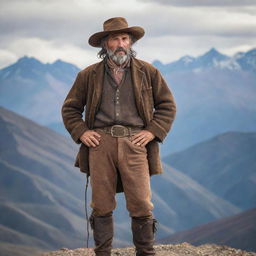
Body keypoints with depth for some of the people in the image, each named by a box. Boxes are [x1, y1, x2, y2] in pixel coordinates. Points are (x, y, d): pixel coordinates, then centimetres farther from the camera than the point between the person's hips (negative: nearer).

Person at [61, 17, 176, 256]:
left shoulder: (147, 72, 10)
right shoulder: (89, 75, 11)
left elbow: (167, 105, 13)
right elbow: (70, 108, 18)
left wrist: (153, 131, 0)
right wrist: (81, 132, 2)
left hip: (134, 142, -1)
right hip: (100, 144, 1)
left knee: (141, 206, -4)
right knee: (101, 207, 2)